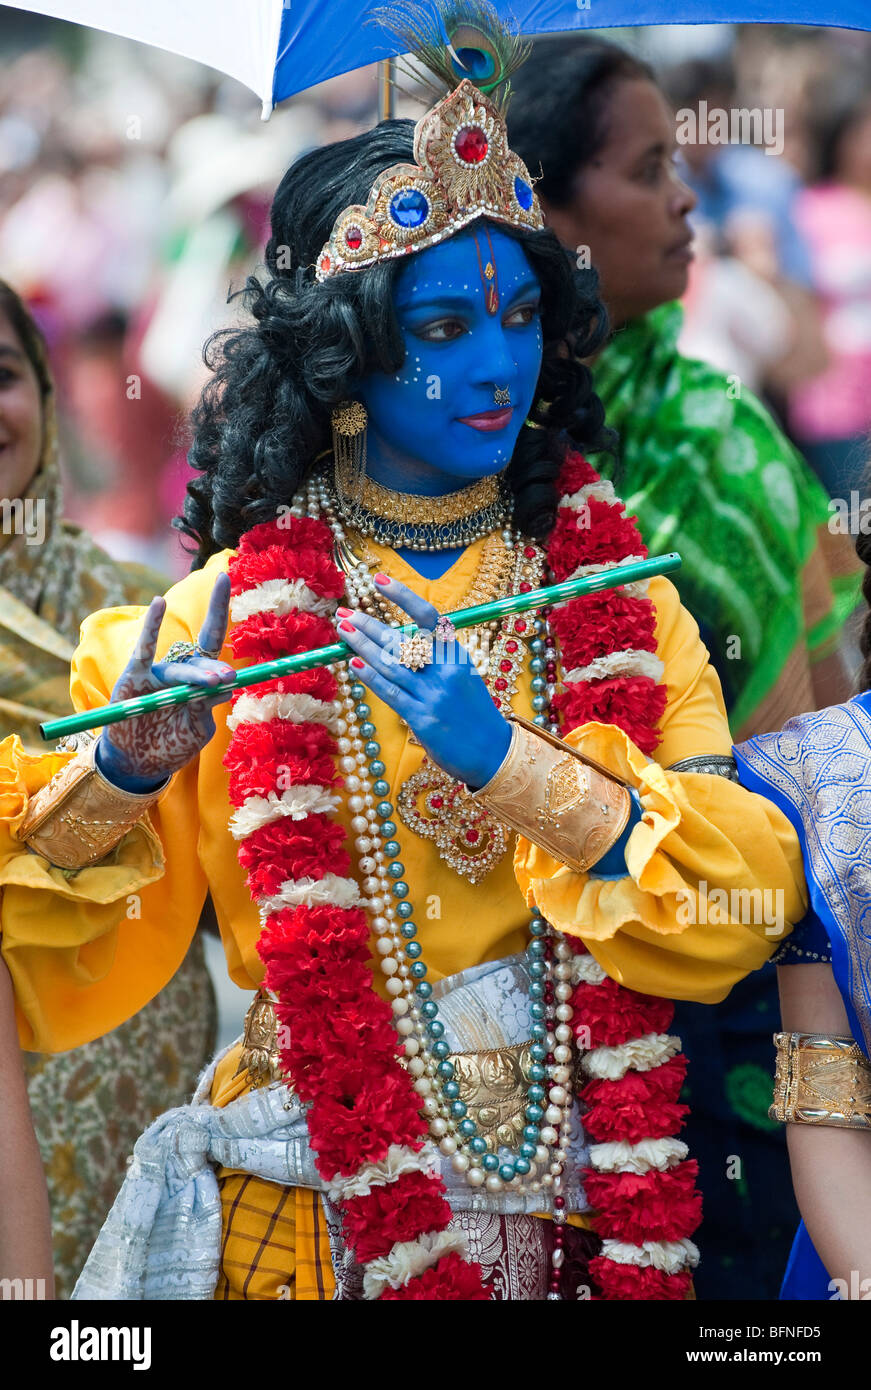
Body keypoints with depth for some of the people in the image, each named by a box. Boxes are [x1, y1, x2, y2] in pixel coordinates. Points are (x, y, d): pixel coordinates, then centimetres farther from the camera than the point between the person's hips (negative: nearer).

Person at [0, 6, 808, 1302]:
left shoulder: (616, 590, 6)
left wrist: (516, 766, -18)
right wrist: (120, 776, -18)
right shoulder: (223, 617, 0)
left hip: (573, 1203, 1)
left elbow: (748, 903, -6)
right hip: (314, 1217, -1)